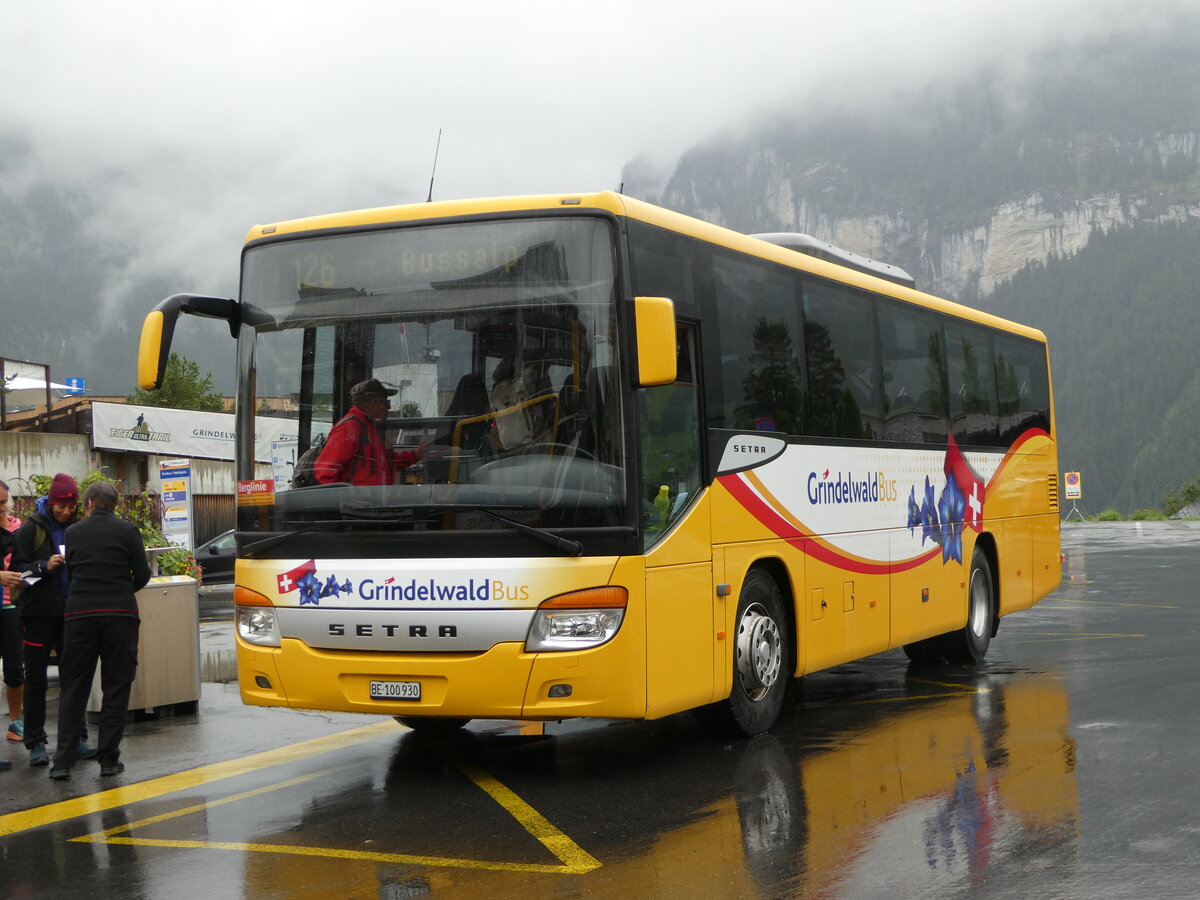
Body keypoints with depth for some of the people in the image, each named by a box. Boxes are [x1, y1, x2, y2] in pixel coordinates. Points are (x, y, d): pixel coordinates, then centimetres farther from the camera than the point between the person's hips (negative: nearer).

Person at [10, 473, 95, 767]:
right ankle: (36, 743, 9)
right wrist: (45, 566, -21)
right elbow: (17, 568, -6)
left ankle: (76, 737, 17)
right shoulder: (30, 529, -4)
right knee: (36, 680, 3)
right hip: (39, 614, -3)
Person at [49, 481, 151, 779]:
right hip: (119, 613, -2)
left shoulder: (73, 533, 6)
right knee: (116, 687, 6)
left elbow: (69, 571, 11)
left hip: (79, 613, 2)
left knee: (73, 687, 8)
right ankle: (108, 758, 5)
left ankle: (63, 760, 4)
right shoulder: (127, 530, -1)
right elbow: (142, 574, -1)